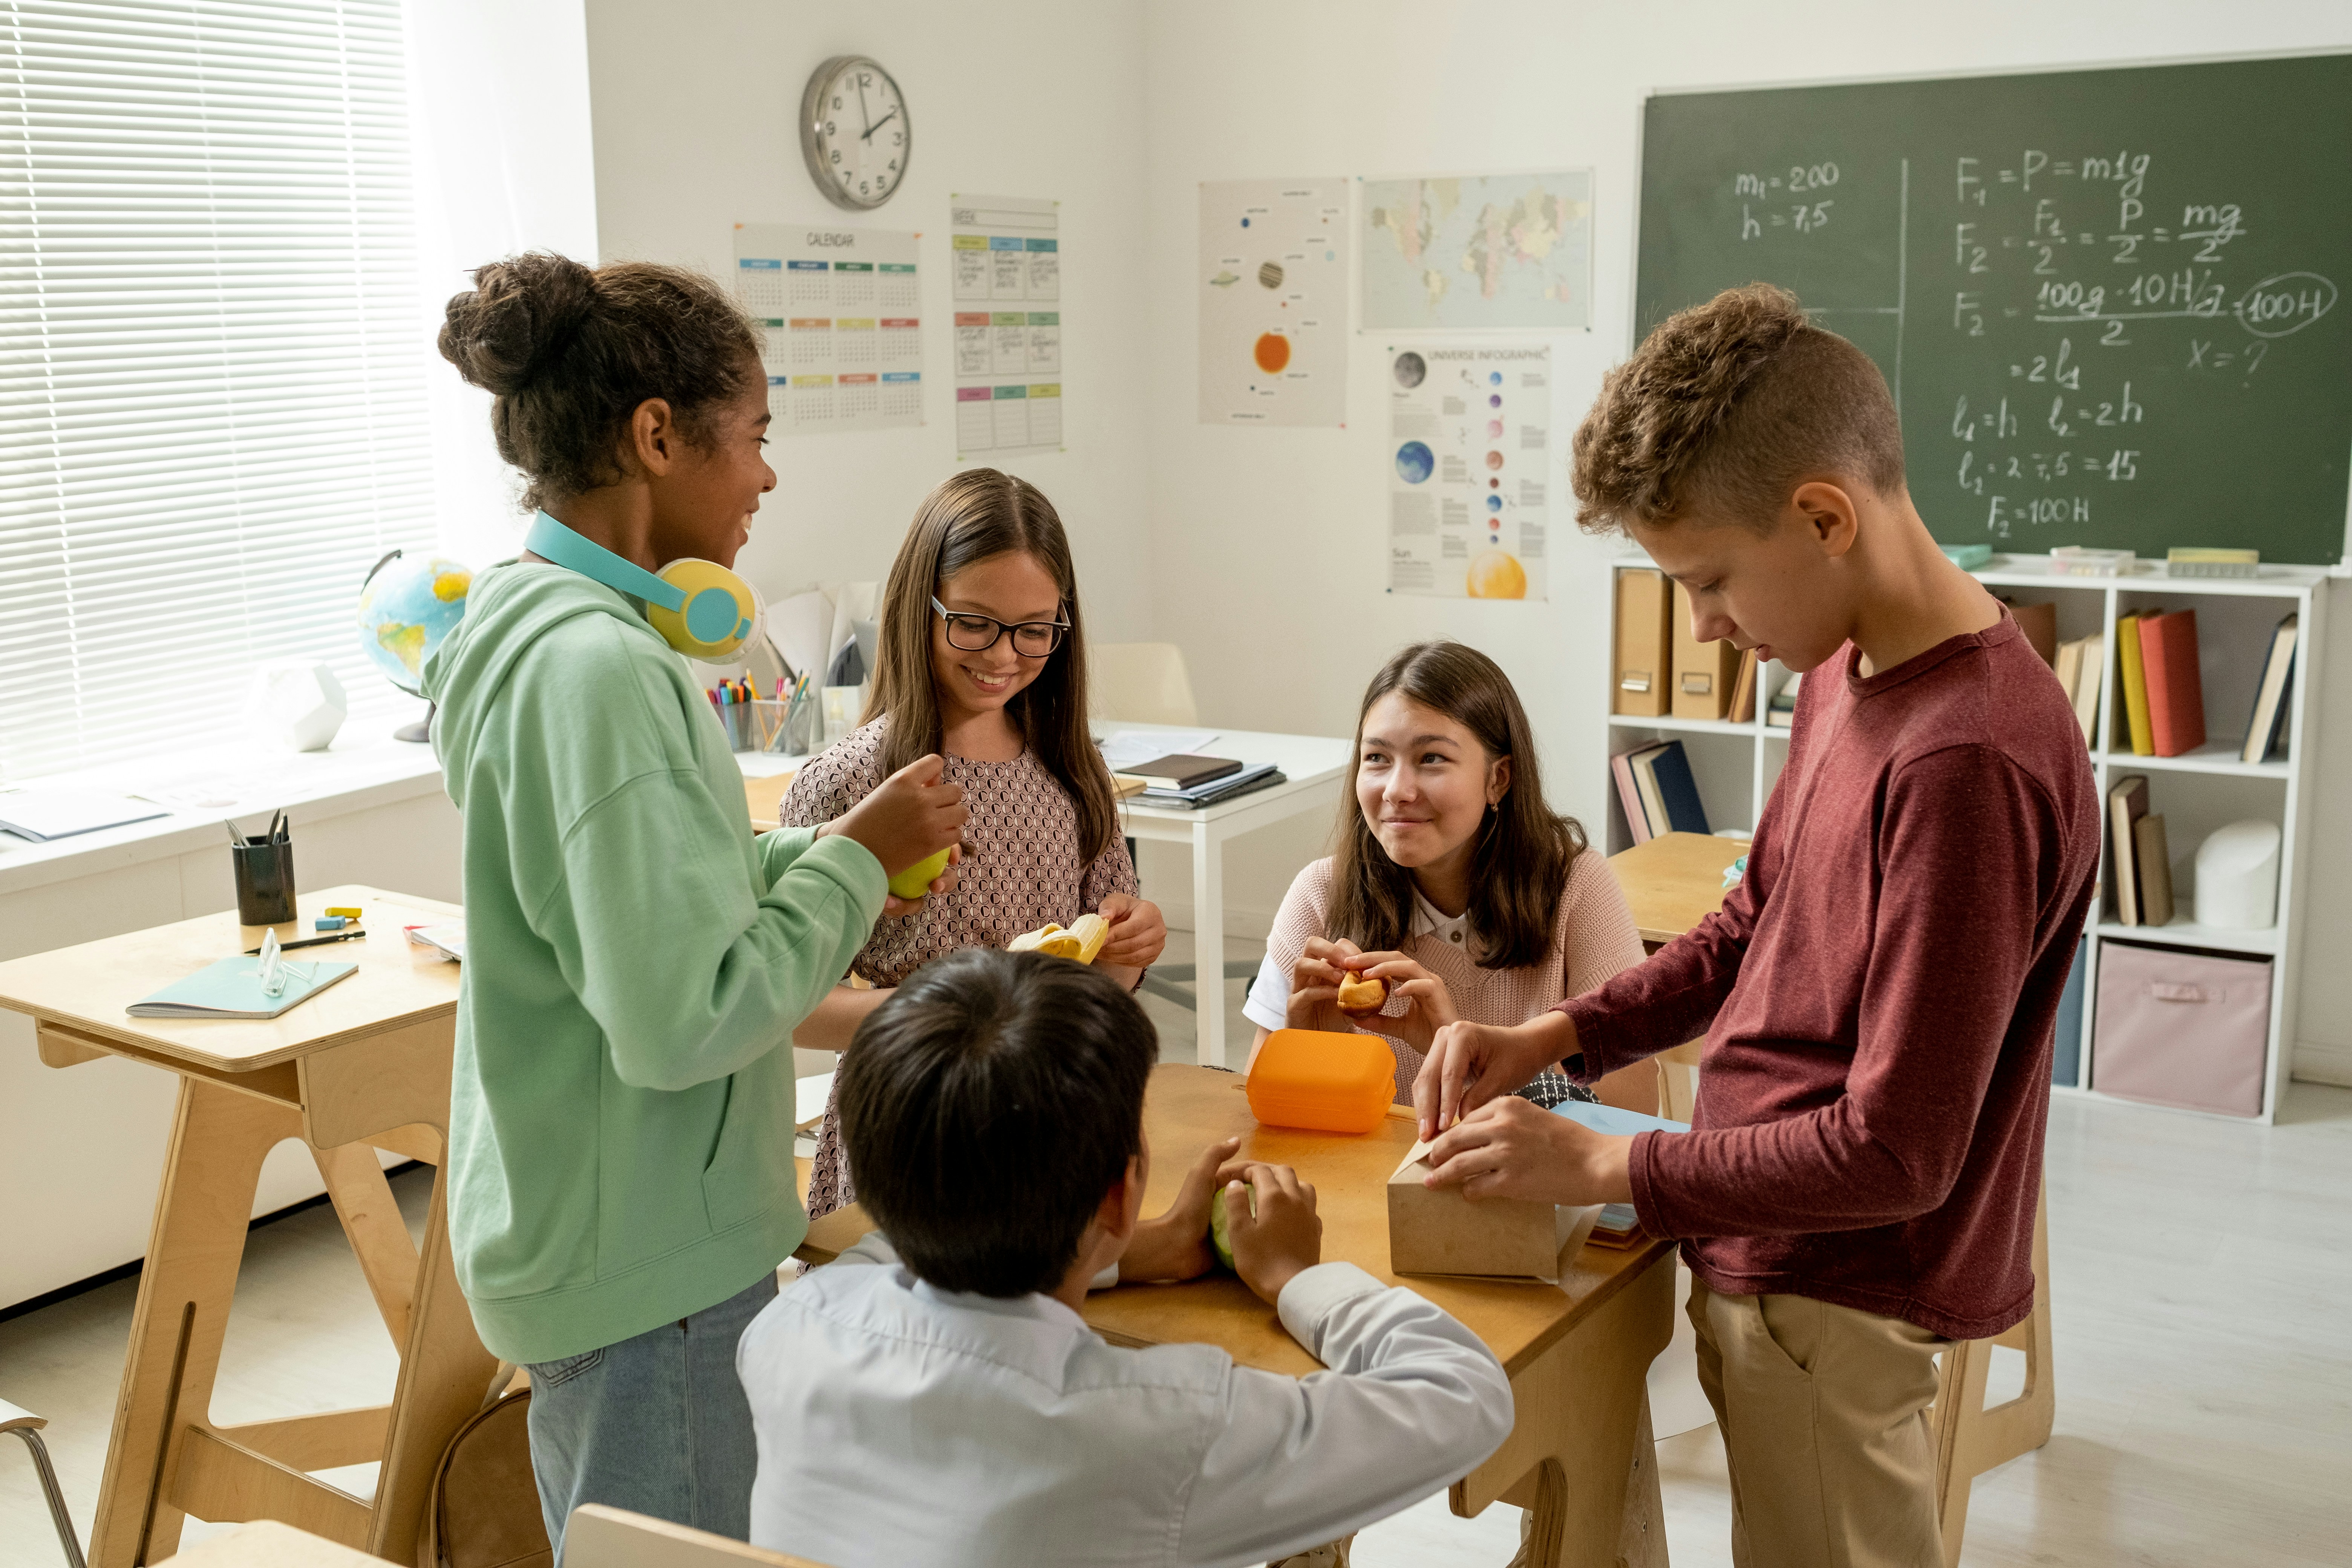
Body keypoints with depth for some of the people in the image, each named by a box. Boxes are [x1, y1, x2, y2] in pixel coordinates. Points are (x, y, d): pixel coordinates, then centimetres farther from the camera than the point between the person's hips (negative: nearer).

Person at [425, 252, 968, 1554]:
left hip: (580, 1233, 10)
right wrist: (858, 862, -16)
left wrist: (824, 848, 4)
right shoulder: (597, 667, -24)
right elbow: (683, 1019, -28)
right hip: (648, 1265, -10)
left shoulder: (521, 619, 7)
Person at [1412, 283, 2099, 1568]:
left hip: (1839, 1304, -8)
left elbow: (1895, 1152, -25)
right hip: (1763, 1256, 8)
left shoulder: (1970, 762, -27)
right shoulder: (1847, 669, 2)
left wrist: (1601, 1166, -17)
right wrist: (1554, 1037, 2)